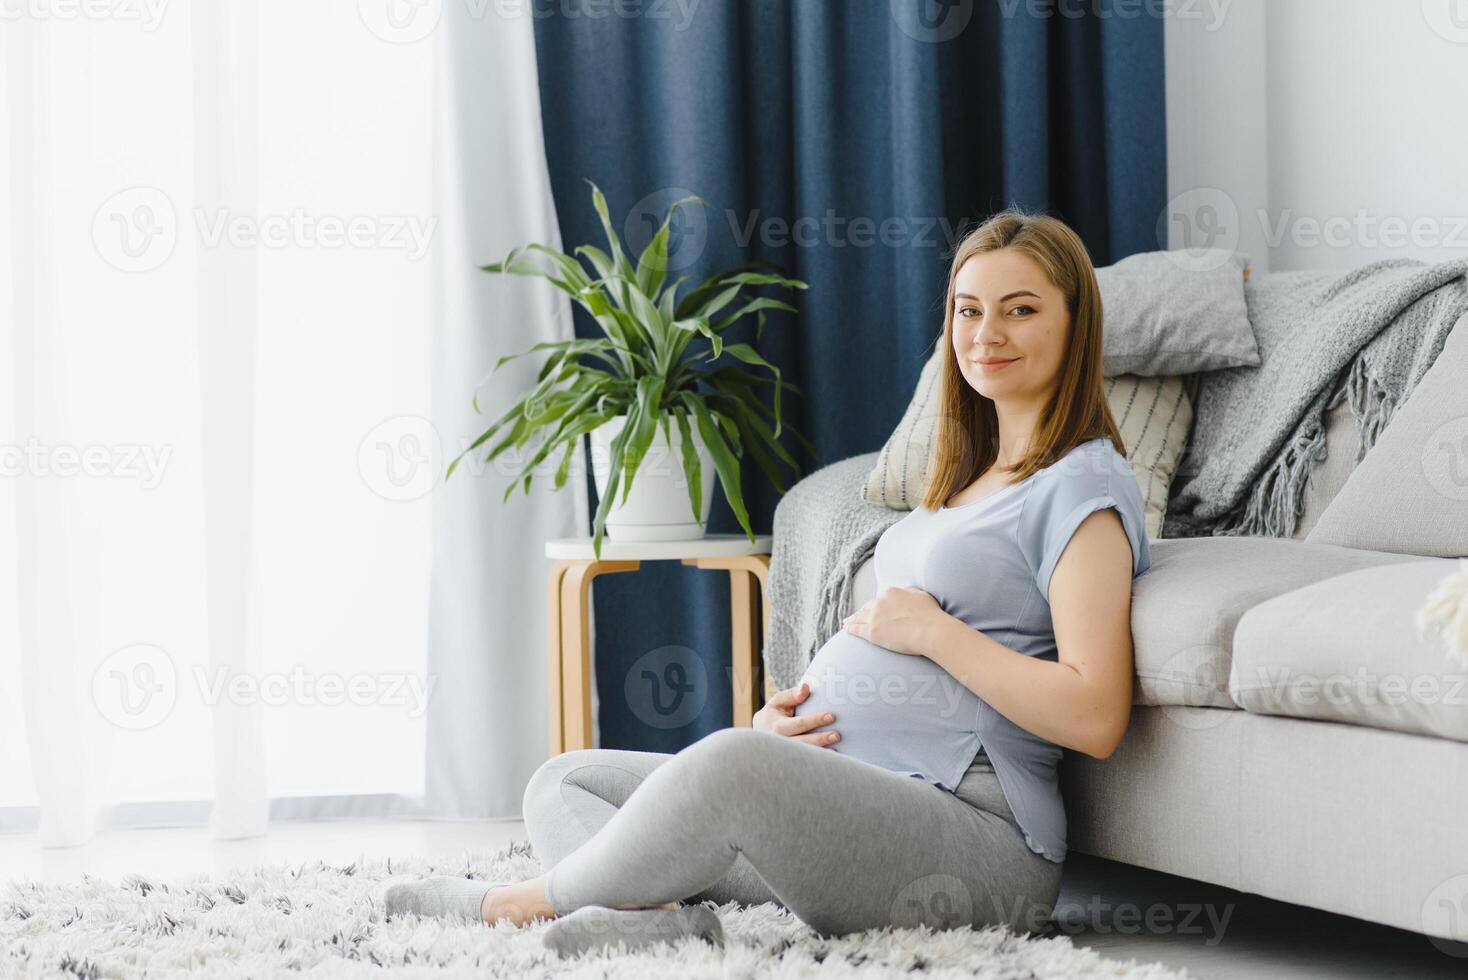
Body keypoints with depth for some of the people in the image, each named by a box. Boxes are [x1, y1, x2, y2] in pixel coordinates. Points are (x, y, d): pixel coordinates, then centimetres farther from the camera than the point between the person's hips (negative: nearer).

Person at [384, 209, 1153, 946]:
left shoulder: (1084, 483, -4)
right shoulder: (967, 478, 25)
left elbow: (1093, 717, -16)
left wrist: (933, 629, -10)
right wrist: (785, 716, 6)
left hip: (974, 828, -10)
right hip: (840, 794, 10)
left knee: (730, 763, -37)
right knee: (562, 783, 5)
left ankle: (538, 898, -14)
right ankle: (666, 920, -27)